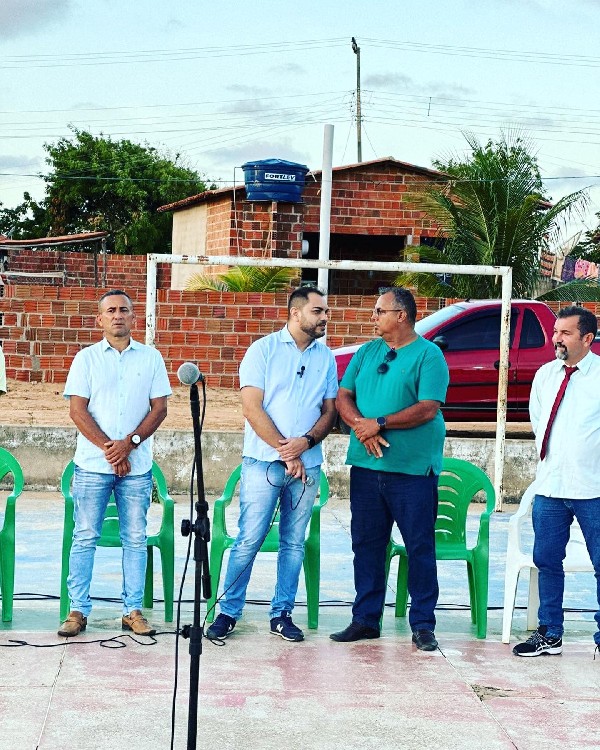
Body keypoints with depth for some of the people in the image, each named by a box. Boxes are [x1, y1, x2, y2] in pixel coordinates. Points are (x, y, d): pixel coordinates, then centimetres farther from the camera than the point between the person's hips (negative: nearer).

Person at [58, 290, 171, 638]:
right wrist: (109, 448, -12)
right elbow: (78, 410, -1)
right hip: (92, 465, -1)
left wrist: (129, 443, -11)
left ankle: (133, 610, 10)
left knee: (135, 539, 4)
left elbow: (159, 408, 3)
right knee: (85, 538, 0)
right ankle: (78, 611, 6)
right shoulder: (86, 358, 5)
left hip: (137, 465, 1)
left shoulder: (151, 357, 8)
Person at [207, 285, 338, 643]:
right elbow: (252, 407, -8)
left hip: (307, 465, 4)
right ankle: (229, 612, 7)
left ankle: (282, 614, 17)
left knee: (294, 543, 8)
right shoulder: (264, 350, -2)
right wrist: (285, 451, -13)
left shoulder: (326, 358, 9)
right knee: (249, 540, -3)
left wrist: (305, 442, -10)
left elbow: (330, 411, 9)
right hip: (263, 462, -4)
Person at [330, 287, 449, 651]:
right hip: (366, 466, 6)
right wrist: (362, 427, -10)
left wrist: (380, 423, -16)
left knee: (420, 547, 0)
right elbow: (343, 396, 9)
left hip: (413, 469, -6)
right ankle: (366, 618, 19)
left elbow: (428, 408, -14)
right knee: (366, 544, 9)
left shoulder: (428, 354, -5)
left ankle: (423, 624, 7)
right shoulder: (368, 352, 14)